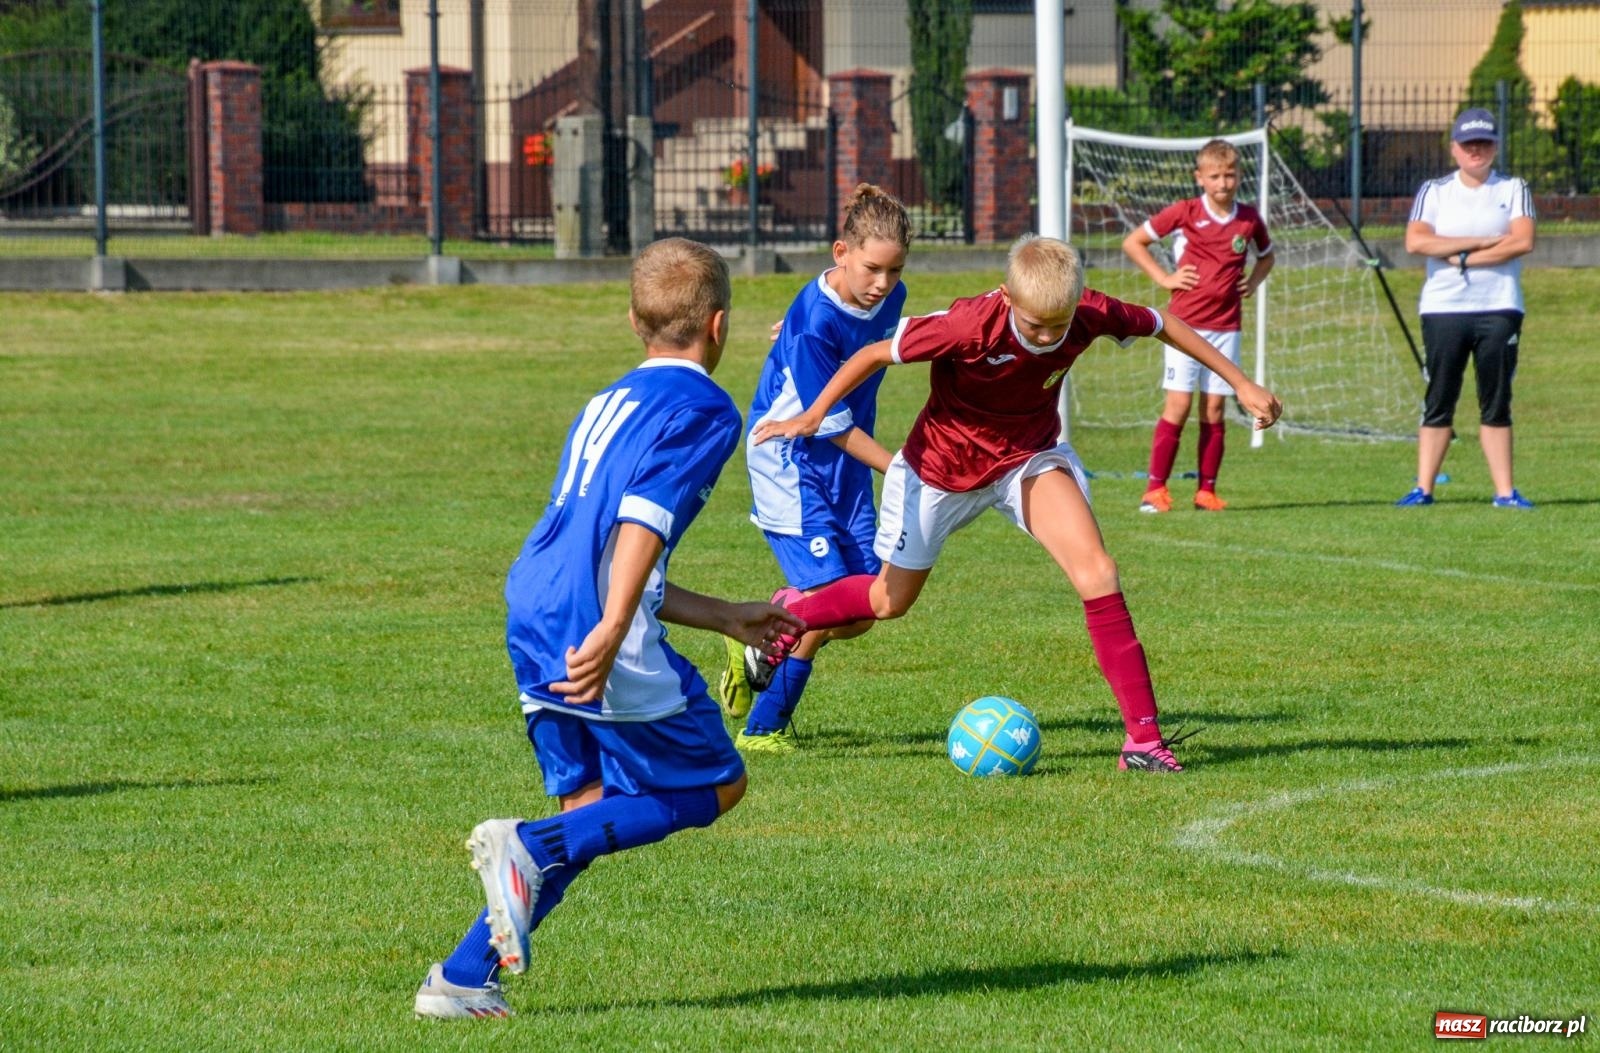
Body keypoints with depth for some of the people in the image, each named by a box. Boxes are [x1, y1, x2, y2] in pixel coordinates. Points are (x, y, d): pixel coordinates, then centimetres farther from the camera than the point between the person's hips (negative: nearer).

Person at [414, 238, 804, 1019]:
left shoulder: (607, 405, 26)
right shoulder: (704, 410, -1)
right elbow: (644, 518, -17)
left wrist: (726, 618, 34)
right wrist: (612, 632, -26)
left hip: (532, 623, 8)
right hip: (594, 636, -8)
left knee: (590, 813, 16)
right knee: (715, 785, 5)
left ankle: (462, 979, 7)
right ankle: (530, 848, -13)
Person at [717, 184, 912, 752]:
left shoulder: (890, 299, -5)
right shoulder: (815, 325, -26)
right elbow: (834, 427, -21)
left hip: (848, 464, 7)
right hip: (791, 459, -7)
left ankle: (758, 656, 27)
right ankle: (764, 725, -1)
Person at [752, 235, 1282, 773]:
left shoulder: (1093, 316, -25)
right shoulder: (970, 326, -36)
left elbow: (1162, 324, -6)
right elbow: (876, 353, -23)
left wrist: (1242, 384, -1)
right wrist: (813, 415, -23)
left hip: (1029, 457, 2)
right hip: (942, 466, -2)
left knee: (1096, 571, -21)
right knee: (891, 600, 15)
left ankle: (1143, 738, -19)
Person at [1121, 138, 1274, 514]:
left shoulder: (1249, 219, 7)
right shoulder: (1184, 213, -3)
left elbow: (1266, 257, 28)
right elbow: (1132, 243, 4)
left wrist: (1252, 282, 8)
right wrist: (1164, 278, -3)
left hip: (1226, 327, 3)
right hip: (1186, 323, -3)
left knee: (1215, 408, 4)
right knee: (1179, 403, -8)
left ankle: (1206, 490, 10)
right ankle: (1156, 489, -5)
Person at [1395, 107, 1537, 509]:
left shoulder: (1513, 190, 7)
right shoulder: (1434, 192, 8)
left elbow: (1523, 241, -9)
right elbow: (1416, 242, -9)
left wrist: (1463, 257, -12)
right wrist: (1483, 242, -11)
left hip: (1498, 309, 0)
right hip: (1443, 310, 0)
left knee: (1497, 404, 2)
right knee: (1438, 403, 0)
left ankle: (1504, 491, 3)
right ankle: (1423, 488, 1)